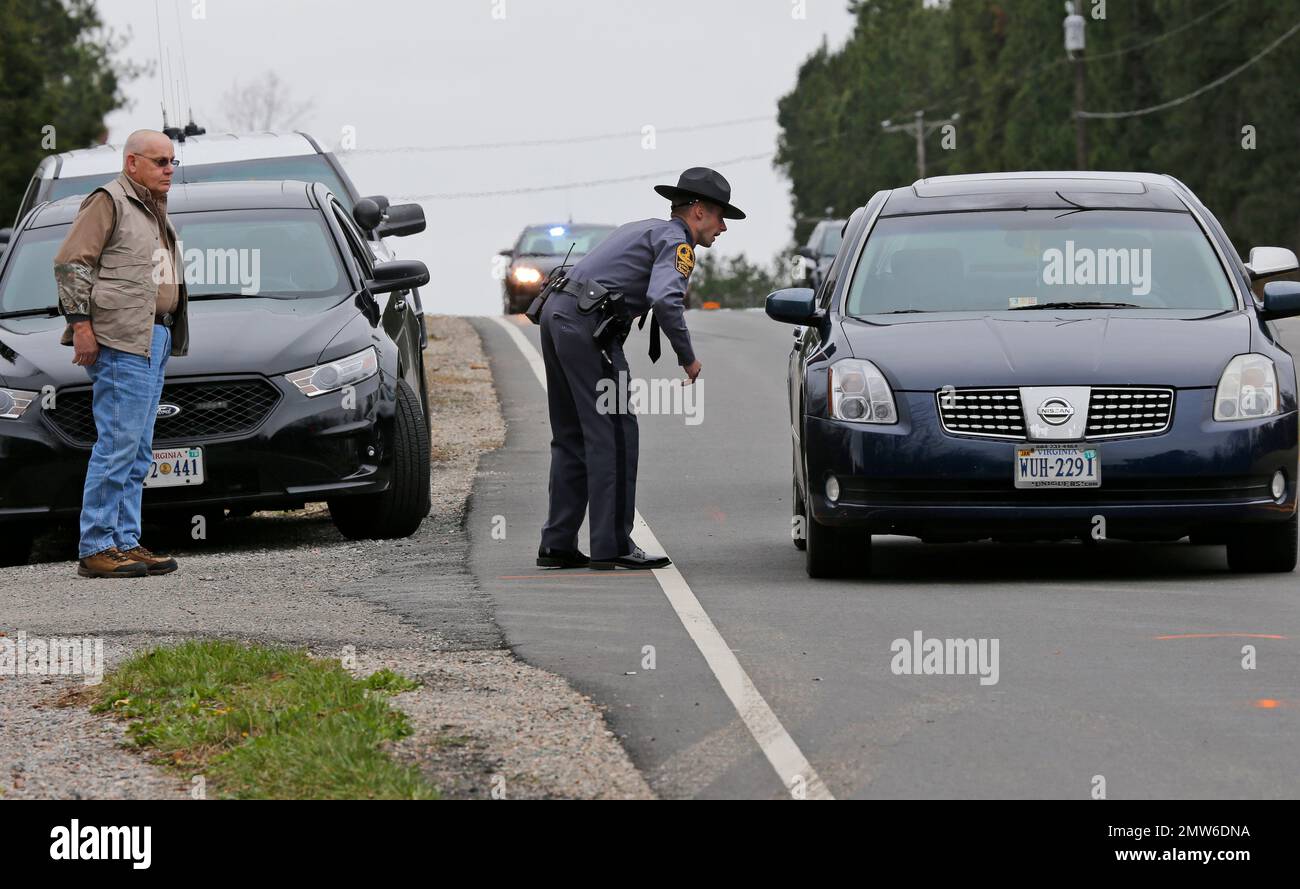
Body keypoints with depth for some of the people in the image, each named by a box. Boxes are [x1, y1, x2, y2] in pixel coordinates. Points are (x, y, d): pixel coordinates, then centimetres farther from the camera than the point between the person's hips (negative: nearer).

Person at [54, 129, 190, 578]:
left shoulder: (153, 211, 24)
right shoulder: (109, 202, -5)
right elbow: (70, 262, -11)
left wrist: (168, 335, 24)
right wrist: (80, 322, -17)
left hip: (154, 340, 10)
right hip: (120, 342, -10)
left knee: (137, 452, 9)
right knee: (118, 445, -13)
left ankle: (126, 543, 12)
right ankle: (95, 549, -12)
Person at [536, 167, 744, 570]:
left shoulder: (645, 230, 27)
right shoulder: (675, 240, -4)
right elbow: (664, 299, -20)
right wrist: (688, 357, -10)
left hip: (556, 312, 10)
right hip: (586, 322, -10)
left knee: (572, 437, 13)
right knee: (613, 434, -6)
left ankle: (557, 544, 12)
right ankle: (612, 545, -8)